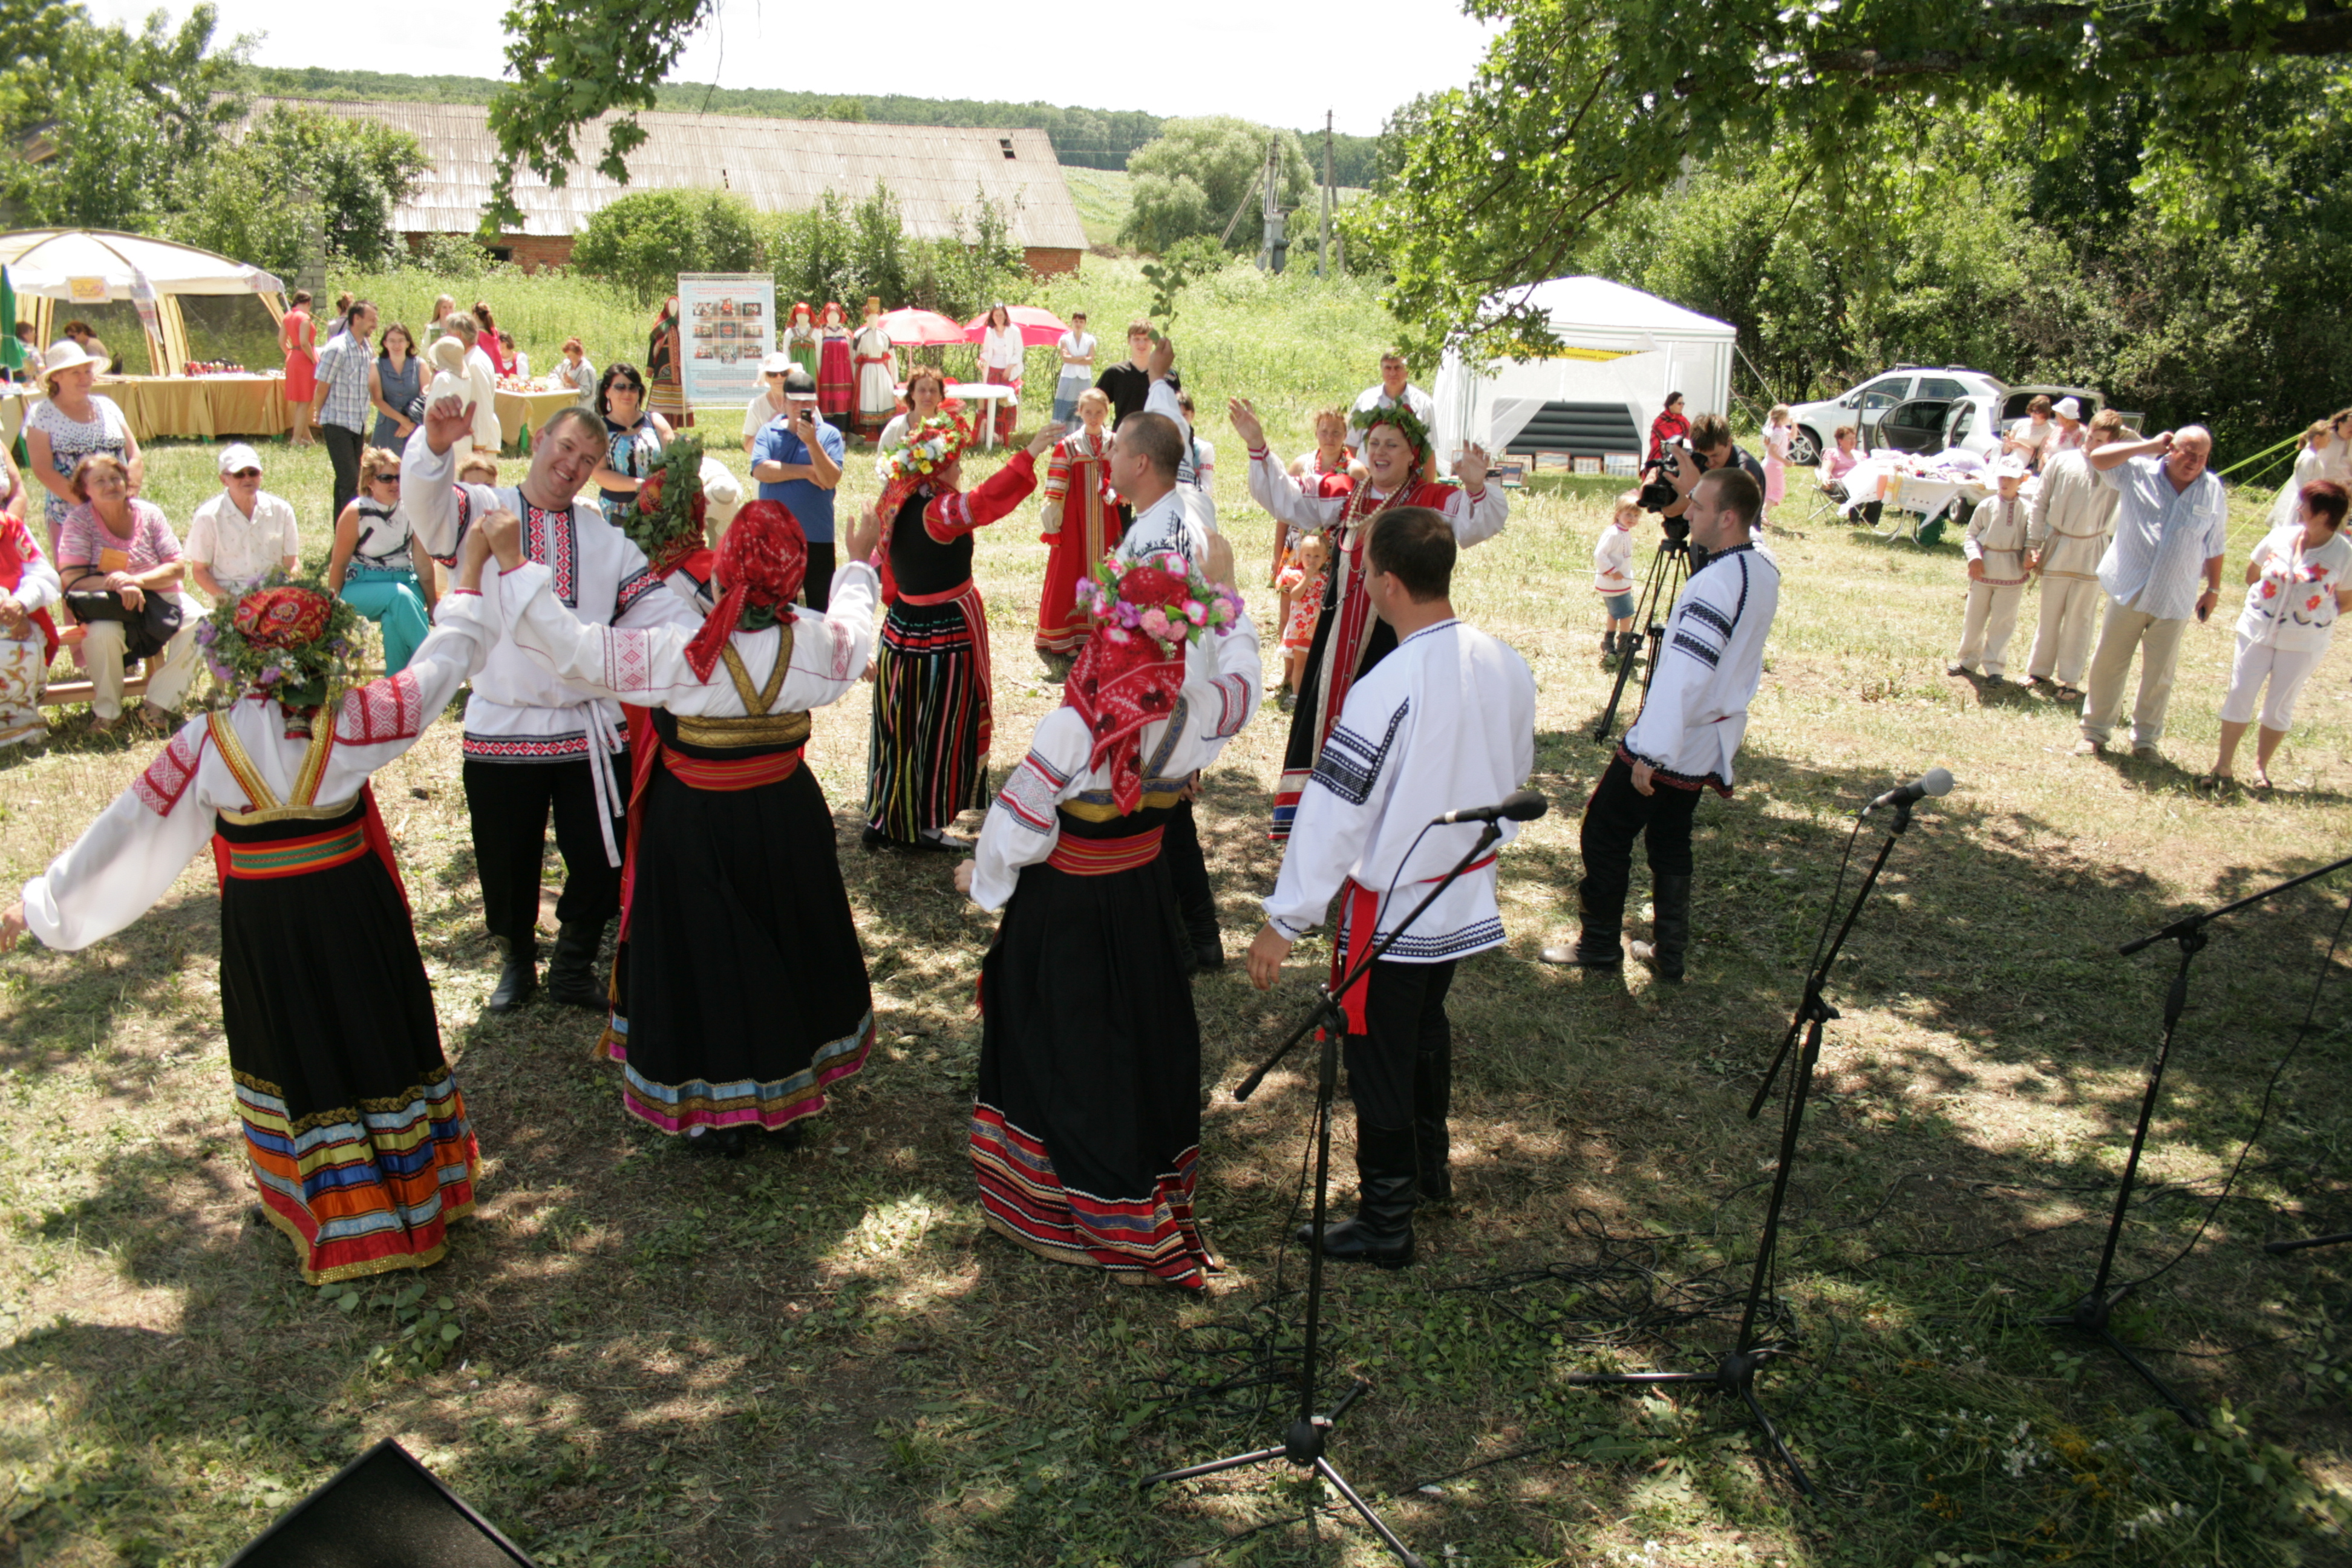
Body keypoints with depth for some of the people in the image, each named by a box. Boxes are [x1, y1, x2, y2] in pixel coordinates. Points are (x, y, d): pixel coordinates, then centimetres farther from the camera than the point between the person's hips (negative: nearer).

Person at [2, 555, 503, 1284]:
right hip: (353, 915, 0)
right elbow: (443, 663, -8)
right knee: (378, 1043, 16)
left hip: (262, 931, 1)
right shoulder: (346, 725, -17)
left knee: (294, 1055, 16)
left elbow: (121, 832, -7)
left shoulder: (207, 745, -15)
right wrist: (472, 576, 4)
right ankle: (411, 1191, 30)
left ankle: (336, 1210, 28)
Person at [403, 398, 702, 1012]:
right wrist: (435, 444, -41)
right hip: (502, 728, -2)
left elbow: (653, 604, 3)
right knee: (508, 868, 10)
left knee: (601, 862, 5)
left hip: (591, 729, 2)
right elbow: (426, 502, -20)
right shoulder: (482, 512, 0)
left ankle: (573, 967, 28)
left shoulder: (604, 535, 10)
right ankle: (517, 962, 36)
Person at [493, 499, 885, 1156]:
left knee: (705, 957, 13)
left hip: (696, 826, -3)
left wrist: (512, 563, -15)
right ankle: (789, 1099, 35)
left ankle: (720, 1116, 24)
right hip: (787, 815, 4)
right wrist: (859, 564, 29)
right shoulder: (813, 641, -13)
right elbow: (854, 625, 11)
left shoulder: (679, 652, -25)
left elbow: (570, 647, -21)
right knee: (788, 949, 21)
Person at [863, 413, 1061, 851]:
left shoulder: (899, 506, 6)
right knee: (939, 732, 4)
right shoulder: (937, 512, -20)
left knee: (900, 730, 15)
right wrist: (1029, 456, -37)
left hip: (902, 630, 8)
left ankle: (883, 819, 23)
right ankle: (925, 826, 13)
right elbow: (986, 501, -37)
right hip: (944, 637, -8)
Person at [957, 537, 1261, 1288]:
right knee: (1142, 1036, 20)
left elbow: (1020, 818, -18)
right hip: (1140, 898, 4)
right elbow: (1241, 672, 9)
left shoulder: (1073, 727, -27)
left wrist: (983, 875, 1)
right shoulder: (1193, 717, -14)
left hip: (1061, 908, -4)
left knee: (1062, 1048, 12)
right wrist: (1223, 587, 21)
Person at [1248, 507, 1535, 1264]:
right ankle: (1431, 1166, 45)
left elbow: (1333, 813, -24)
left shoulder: (1388, 688, -27)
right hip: (1465, 898, 7)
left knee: (1380, 1059, 7)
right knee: (1428, 1030, 27)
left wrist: (1284, 920, -18)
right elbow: (1516, 773, 10)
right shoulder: (1504, 664, -5)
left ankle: (1385, 1223, 21)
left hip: (1391, 909, -7)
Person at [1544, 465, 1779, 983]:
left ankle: (1599, 945, 14)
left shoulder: (1714, 585, -25)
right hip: (1712, 742, 9)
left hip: (1674, 741, -9)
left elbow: (1684, 676, -28)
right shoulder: (1764, 574, 2)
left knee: (1605, 836, 4)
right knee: (1670, 843, 18)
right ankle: (1669, 953, 21)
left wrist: (1651, 753, -27)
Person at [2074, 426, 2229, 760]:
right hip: (2129, 590, -1)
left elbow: (2214, 546, 11)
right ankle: (2095, 732, 17)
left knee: (2159, 675, 8)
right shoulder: (2138, 472, -1)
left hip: (2175, 600, 1)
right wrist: (2149, 446, -14)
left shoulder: (2213, 491, 4)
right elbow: (2098, 458, -14)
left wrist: (2214, 589, 14)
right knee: (2108, 663, 4)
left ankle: (2146, 738, 21)